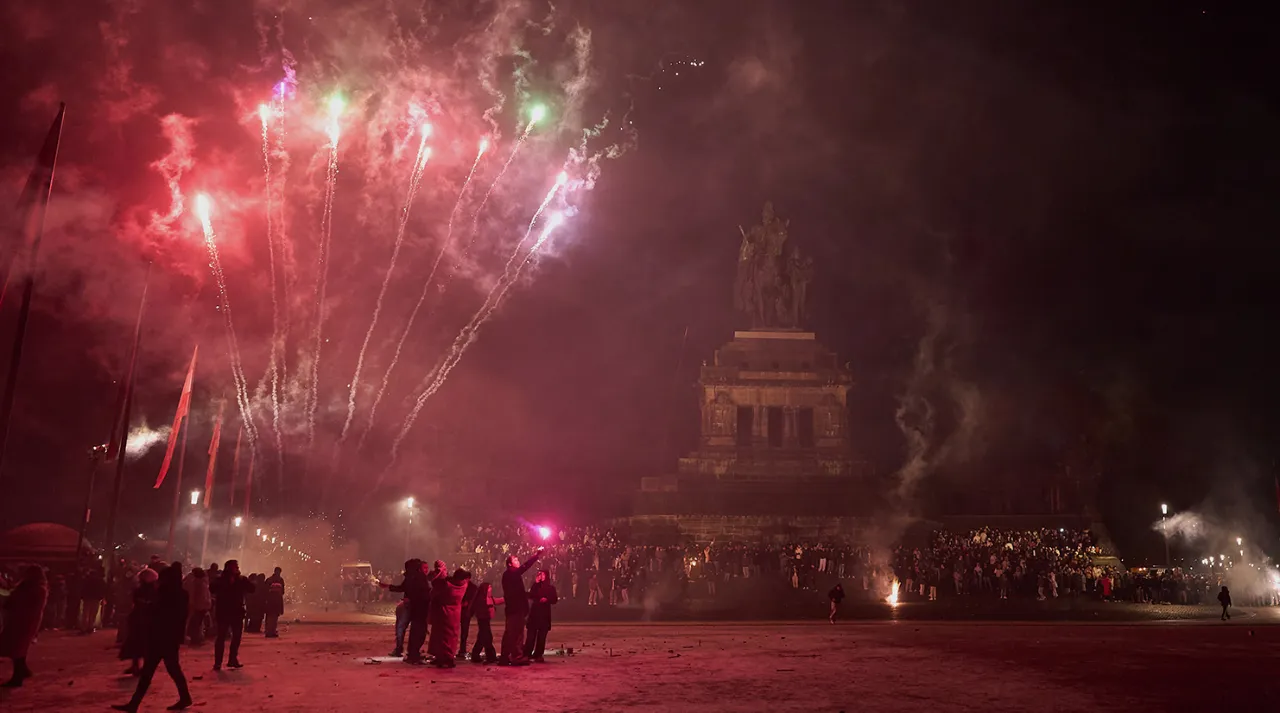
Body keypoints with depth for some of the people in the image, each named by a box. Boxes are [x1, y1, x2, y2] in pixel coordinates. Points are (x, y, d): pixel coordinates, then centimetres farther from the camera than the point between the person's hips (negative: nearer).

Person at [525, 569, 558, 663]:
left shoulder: (551, 587, 6)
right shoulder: (536, 586, 8)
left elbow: (555, 600, 2)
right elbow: (531, 596, -8)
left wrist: (547, 599, -17)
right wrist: (536, 583, -10)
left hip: (545, 613, 0)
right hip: (534, 612, 0)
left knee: (542, 636, 1)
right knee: (531, 634, -6)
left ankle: (538, 655, 5)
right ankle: (527, 654, -6)